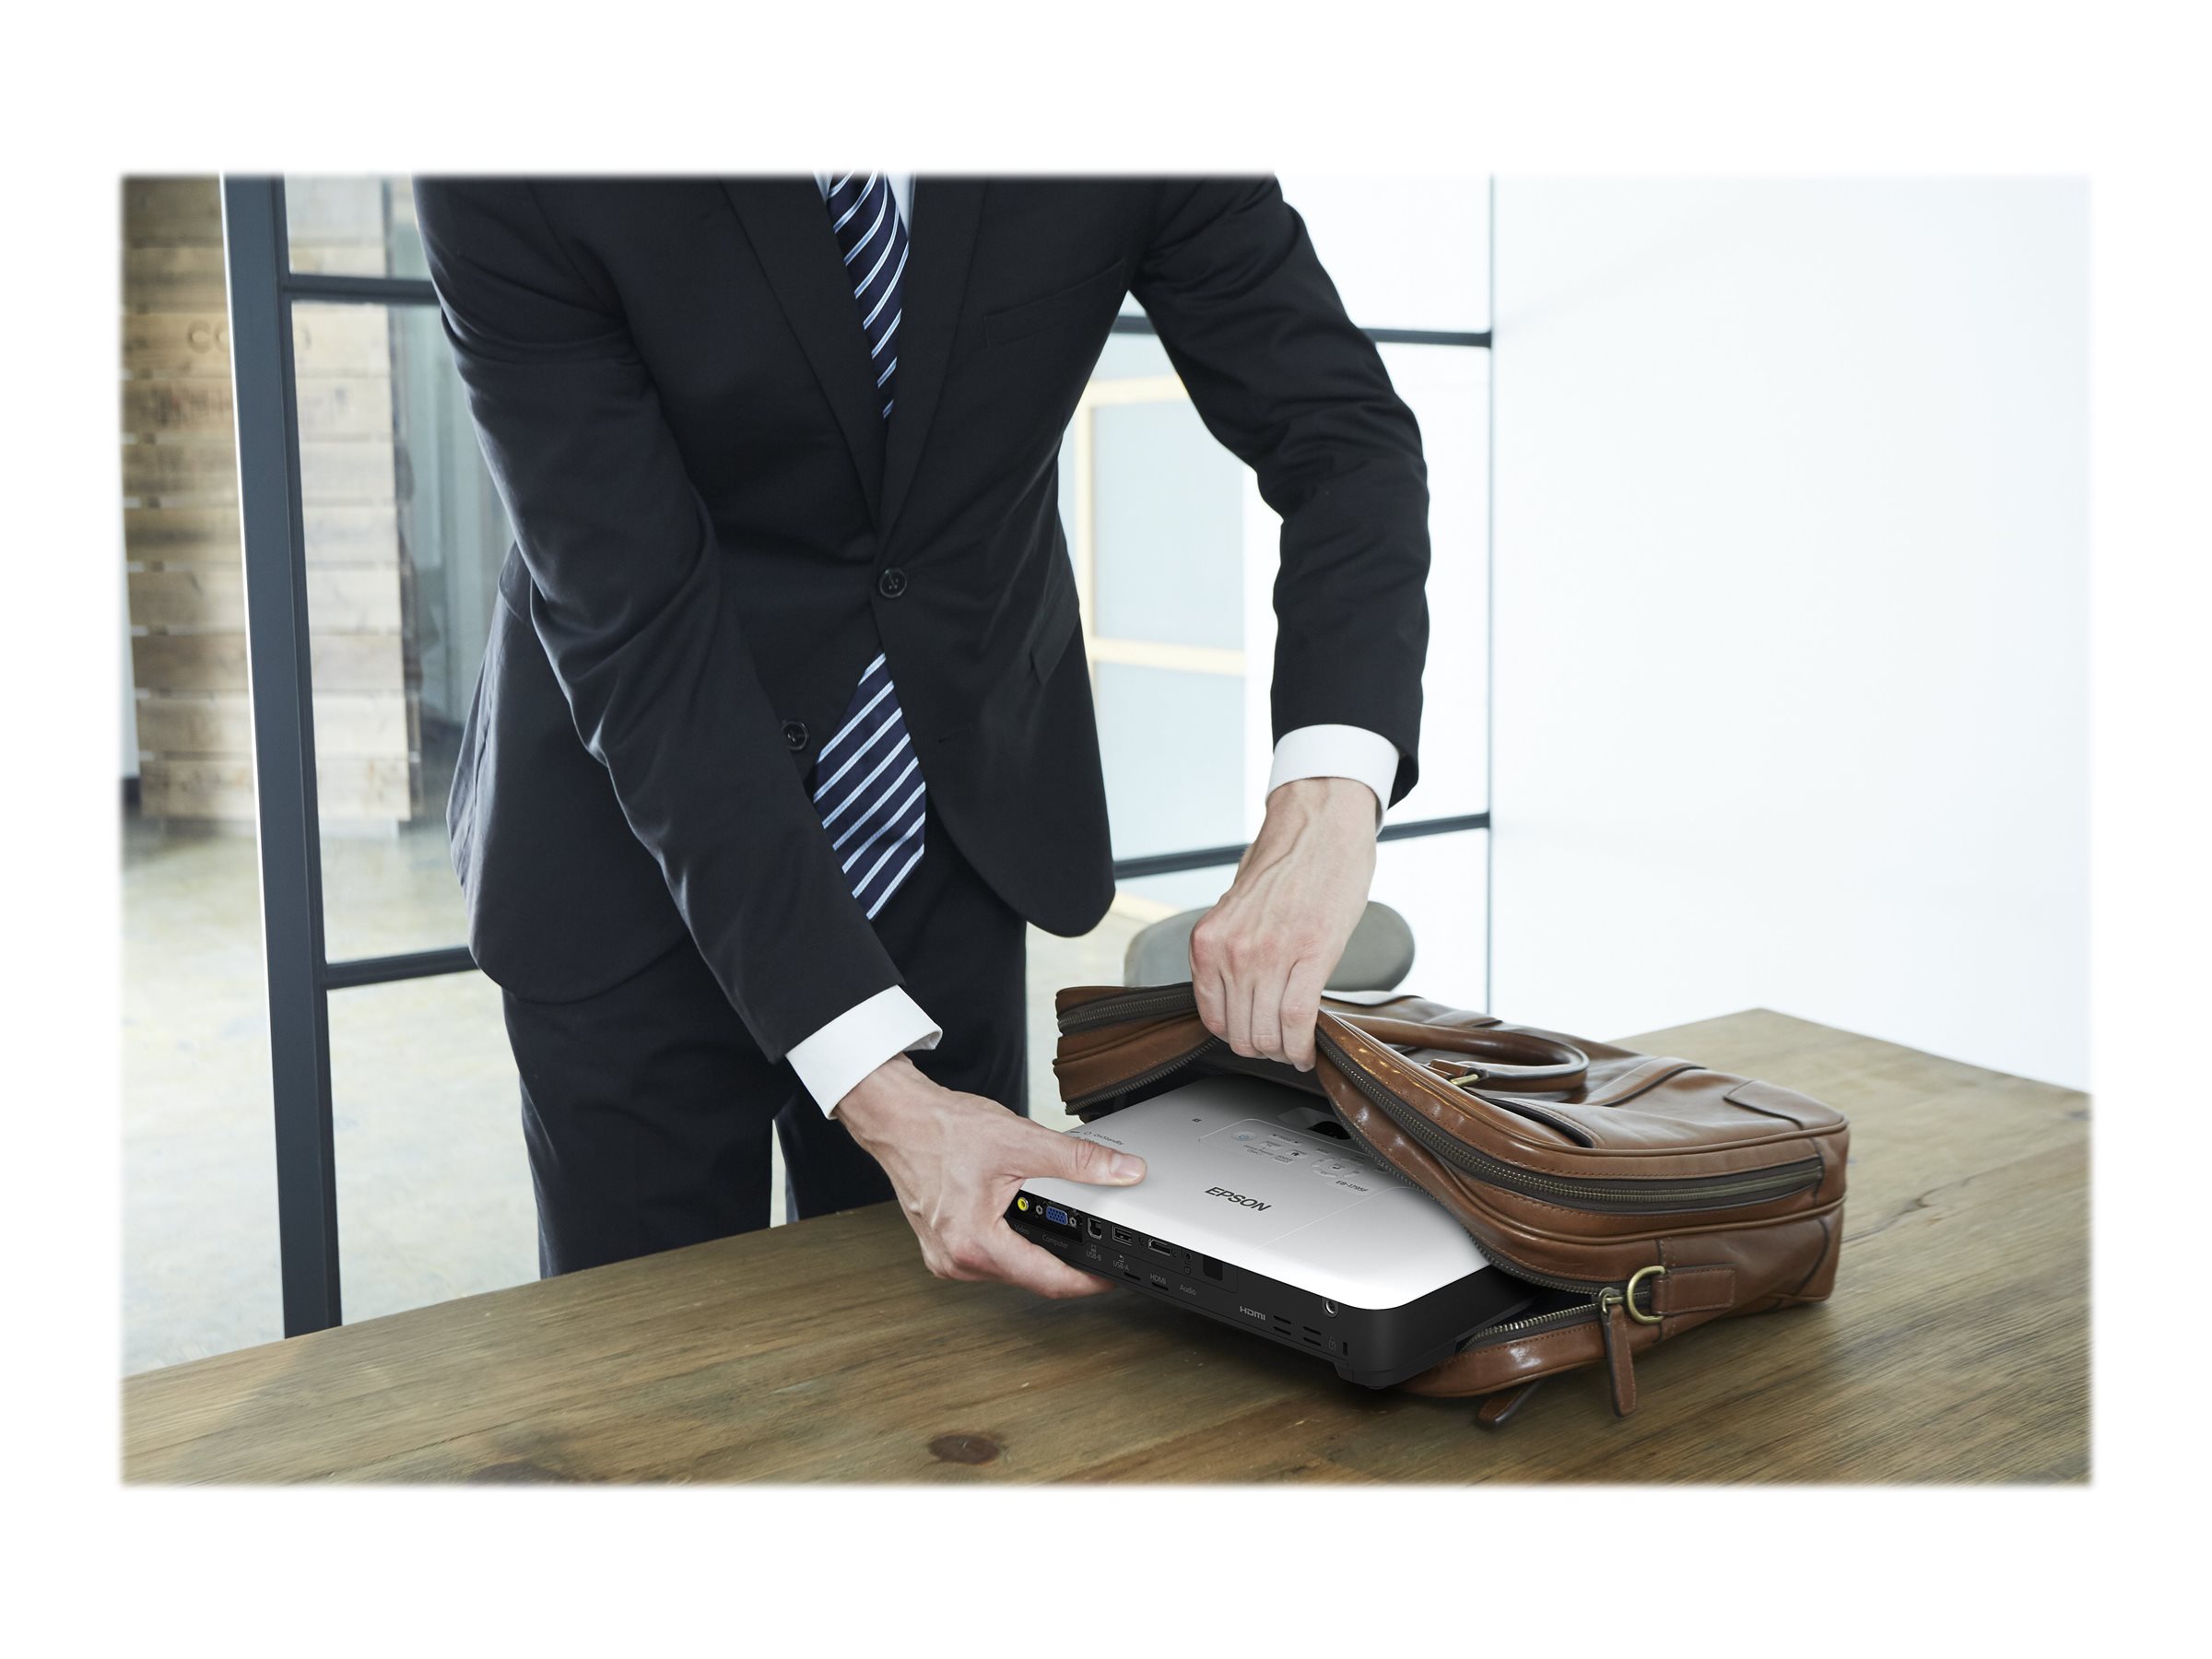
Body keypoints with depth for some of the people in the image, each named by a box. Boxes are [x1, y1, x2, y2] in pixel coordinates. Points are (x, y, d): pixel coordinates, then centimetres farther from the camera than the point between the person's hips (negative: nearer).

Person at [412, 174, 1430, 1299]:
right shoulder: (512, 185, -25)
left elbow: (1344, 427, -13)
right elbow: (638, 640, -26)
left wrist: (1327, 802, -33)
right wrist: (875, 1087, -33)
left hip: (956, 818, 3)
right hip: (637, 847, -2)